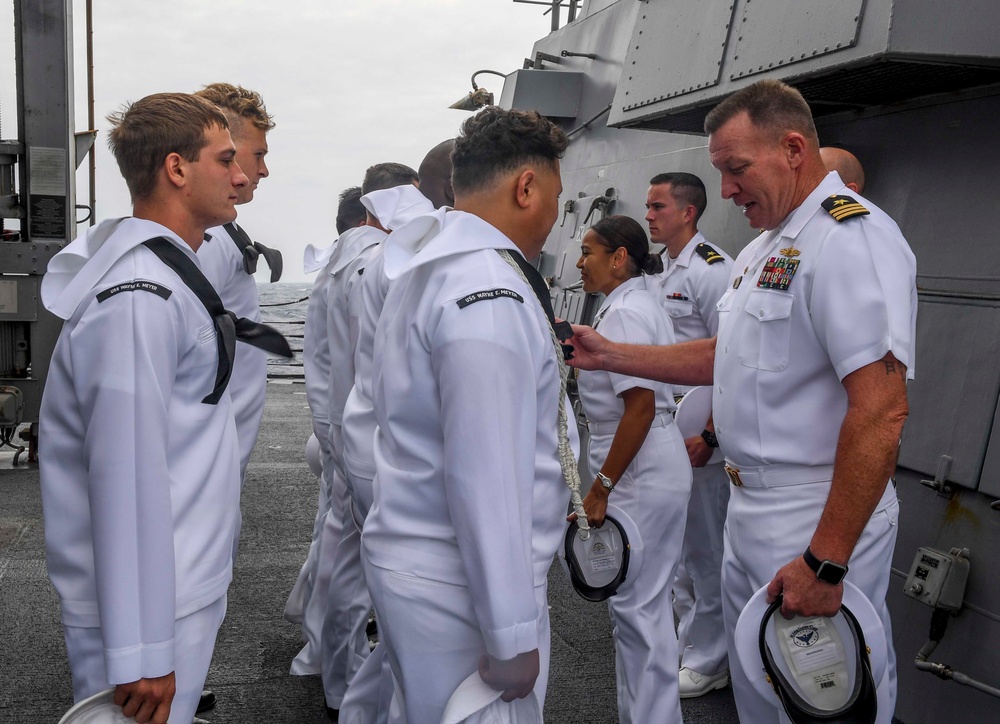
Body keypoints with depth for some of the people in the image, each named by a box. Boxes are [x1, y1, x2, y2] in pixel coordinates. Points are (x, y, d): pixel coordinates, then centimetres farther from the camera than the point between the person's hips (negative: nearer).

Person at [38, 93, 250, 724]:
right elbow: (126, 474, -25)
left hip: (186, 587, 9)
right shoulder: (140, 296, -22)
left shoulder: (170, 270, 10)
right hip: (151, 604, -9)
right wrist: (142, 653, -23)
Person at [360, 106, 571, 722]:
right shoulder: (490, 291, -21)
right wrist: (513, 636, -19)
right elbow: (486, 476, -24)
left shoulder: (426, 269, 10)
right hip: (462, 588, -9)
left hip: (411, 560, 9)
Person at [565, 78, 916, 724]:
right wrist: (608, 354, 15)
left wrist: (826, 562, -26)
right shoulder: (766, 247, 14)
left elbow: (880, 411, -26)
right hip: (750, 512, 9)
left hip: (818, 525, -9)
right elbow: (725, 357, 22)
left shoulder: (853, 236, -18)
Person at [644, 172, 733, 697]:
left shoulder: (714, 270, -15)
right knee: (676, 541, 19)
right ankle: (685, 640, 37)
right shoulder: (661, 270, 13)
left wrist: (709, 436, -21)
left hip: (701, 432, -9)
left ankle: (708, 662, 17)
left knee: (705, 546, 2)